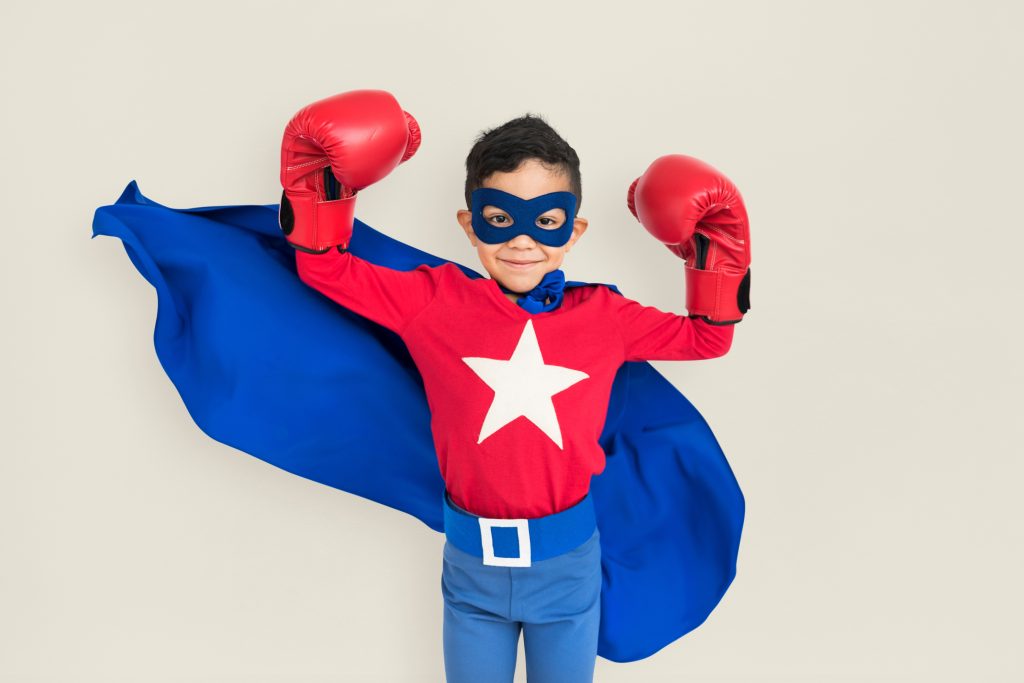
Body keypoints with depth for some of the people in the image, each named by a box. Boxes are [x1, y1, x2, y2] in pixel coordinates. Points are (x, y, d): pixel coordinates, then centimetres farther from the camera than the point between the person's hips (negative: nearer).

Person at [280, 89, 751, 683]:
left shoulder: (603, 316, -5)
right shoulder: (436, 303, -9)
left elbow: (707, 336, 8)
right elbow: (324, 266, -2)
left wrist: (714, 247, 0)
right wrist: (322, 181, -12)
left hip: (569, 564, 1)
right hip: (471, 562, 0)